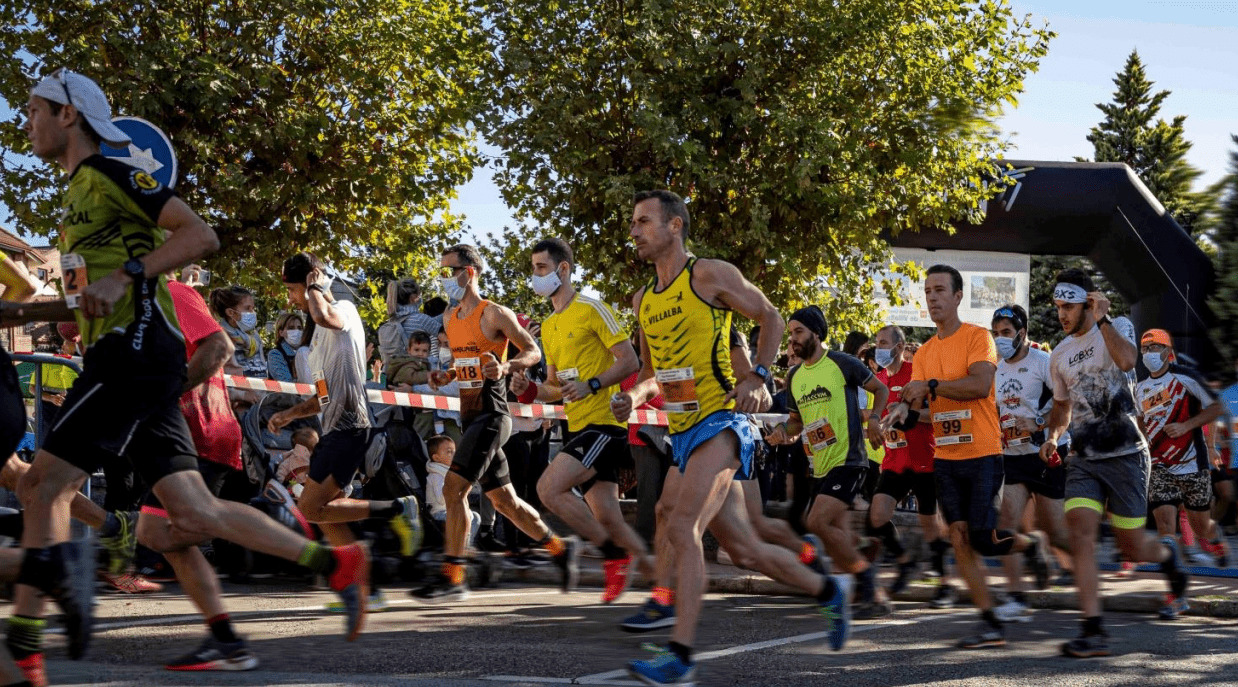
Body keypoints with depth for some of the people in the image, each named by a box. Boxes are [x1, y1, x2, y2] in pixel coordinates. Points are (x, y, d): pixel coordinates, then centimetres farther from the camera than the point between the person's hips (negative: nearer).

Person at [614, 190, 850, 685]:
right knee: (743, 548, 12)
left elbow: (770, 318, 1)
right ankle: (829, 590, 33)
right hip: (684, 434, 8)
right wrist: (635, 396, 2)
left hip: (721, 423, -8)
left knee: (682, 529, -22)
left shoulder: (709, 275, -6)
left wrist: (758, 377, -12)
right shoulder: (643, 301, 15)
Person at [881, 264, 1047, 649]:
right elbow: (920, 407, 9)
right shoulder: (924, 353, 12)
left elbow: (980, 386, -22)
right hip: (945, 458, 6)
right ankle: (990, 625, 4)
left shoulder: (978, 337, -7)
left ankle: (1030, 544, 24)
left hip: (983, 455, -6)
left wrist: (931, 386, -18)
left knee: (984, 540, -10)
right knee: (960, 540, 0)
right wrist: (906, 413, -14)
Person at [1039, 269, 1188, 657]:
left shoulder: (1117, 327, -3)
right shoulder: (1059, 355, 12)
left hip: (1125, 454, -4)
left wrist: (1102, 320, -24)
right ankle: (1094, 632, -16)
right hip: (1083, 460, 4)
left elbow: (1127, 361, -26)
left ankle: (1166, 553, 39)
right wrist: (1053, 436, 7)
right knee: (1080, 534, -15)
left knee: (1131, 546, 1)